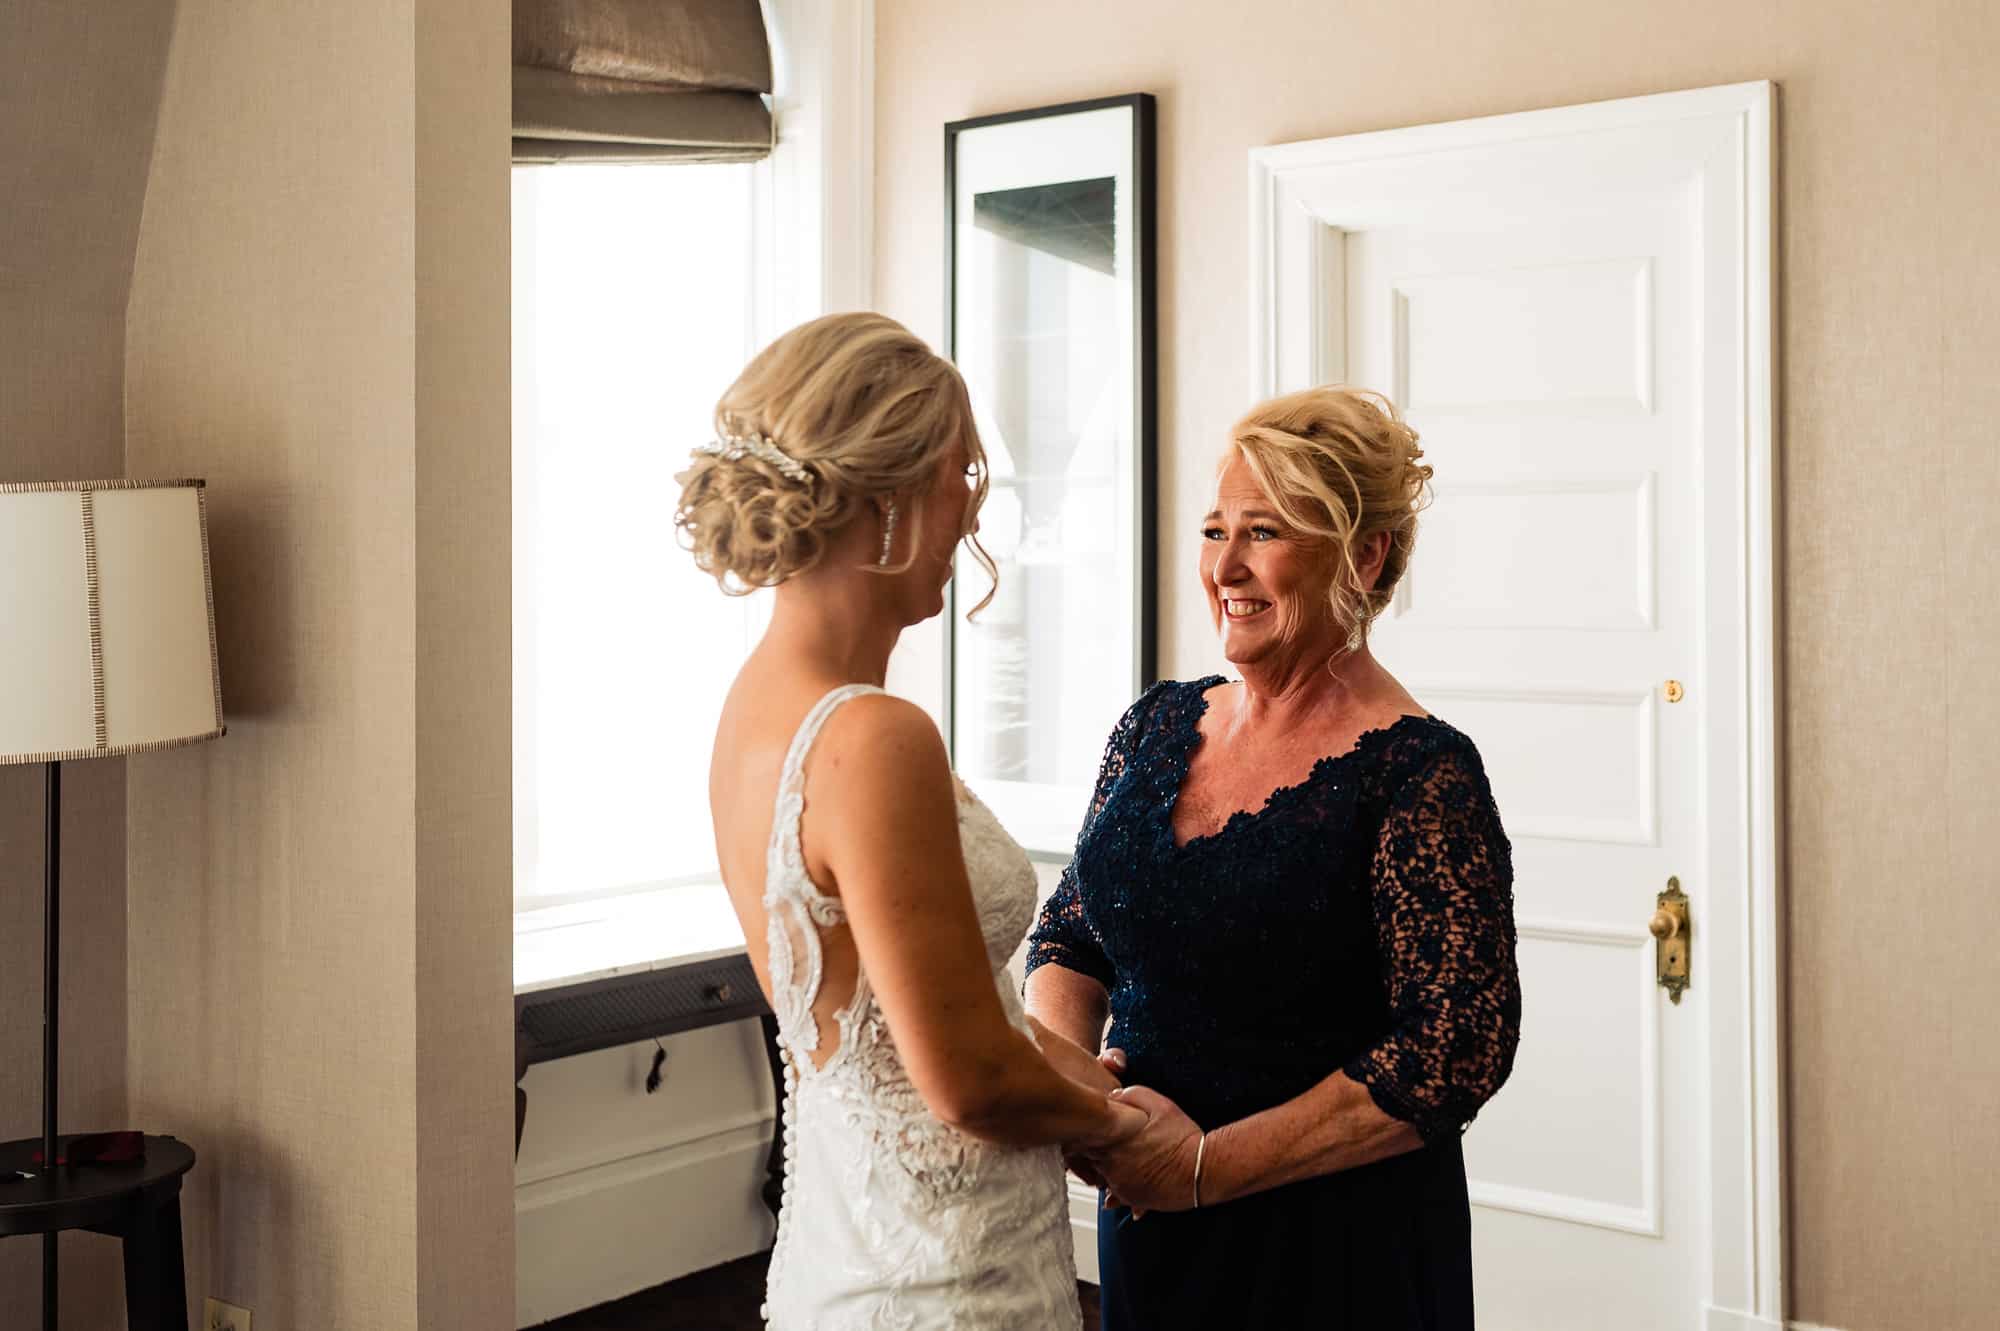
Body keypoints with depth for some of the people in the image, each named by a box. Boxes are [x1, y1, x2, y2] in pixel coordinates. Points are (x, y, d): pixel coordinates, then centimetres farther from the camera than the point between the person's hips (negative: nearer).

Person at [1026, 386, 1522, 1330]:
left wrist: (1207, 1164, -20)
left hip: (1342, 1250, -5)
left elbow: (1456, 1050, -20)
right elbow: (1069, 935, 9)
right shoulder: (1157, 727, 3)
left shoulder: (1420, 773, -16)